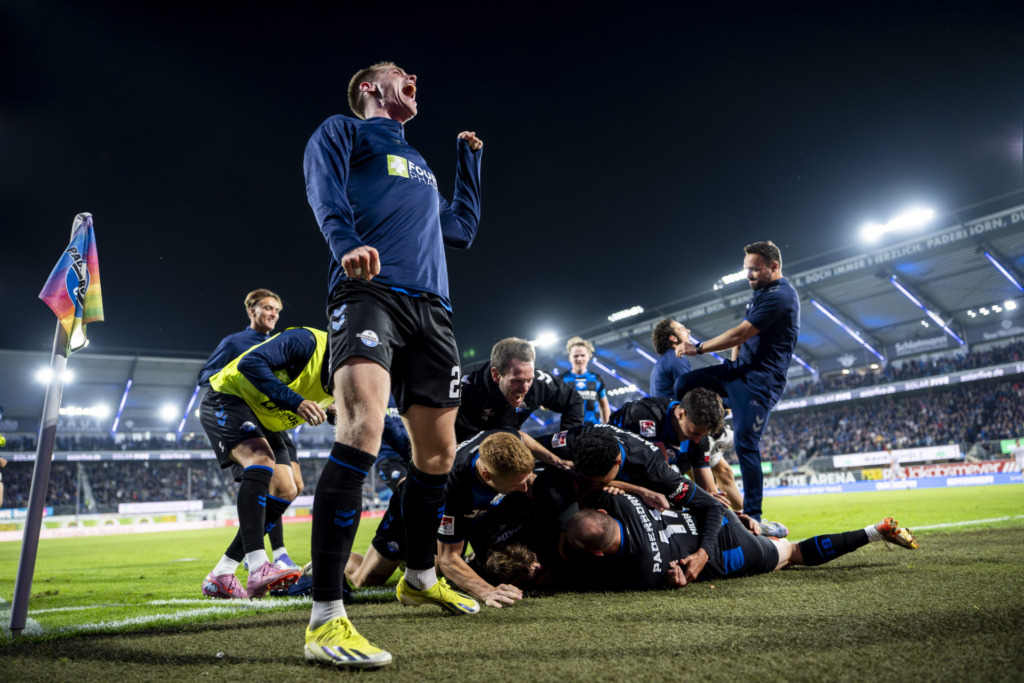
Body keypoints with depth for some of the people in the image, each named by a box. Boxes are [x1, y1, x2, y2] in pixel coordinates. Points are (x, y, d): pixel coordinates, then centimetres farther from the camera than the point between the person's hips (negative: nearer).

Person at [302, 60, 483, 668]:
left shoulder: (418, 163, 35)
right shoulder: (342, 132, 17)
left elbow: (463, 229, 36)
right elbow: (325, 192, -3)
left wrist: (471, 157, 40)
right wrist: (348, 243, -25)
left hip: (432, 306, 7)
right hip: (369, 290, -7)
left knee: (439, 453, 7)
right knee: (363, 431, -27)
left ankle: (420, 577, 28)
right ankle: (326, 618, -23)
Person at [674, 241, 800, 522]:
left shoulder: (780, 296, -17)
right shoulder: (762, 292, 16)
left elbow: (739, 334, -21)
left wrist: (698, 348, -15)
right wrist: (734, 365, 12)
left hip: (760, 381, -10)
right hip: (740, 369, 10)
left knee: (745, 444, -12)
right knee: (682, 385, 1)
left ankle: (753, 516, -3)